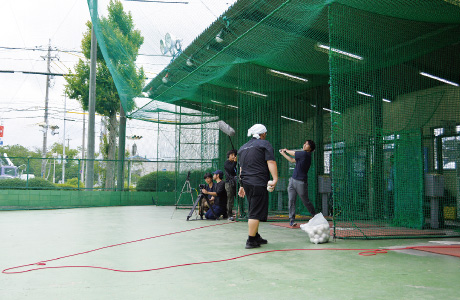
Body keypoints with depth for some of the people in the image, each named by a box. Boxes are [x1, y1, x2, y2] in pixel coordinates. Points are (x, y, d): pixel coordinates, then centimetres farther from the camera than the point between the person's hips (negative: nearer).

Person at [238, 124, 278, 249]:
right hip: (258, 183, -7)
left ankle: (255, 236, 27)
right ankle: (251, 241, -6)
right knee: (256, 212, -5)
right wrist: (275, 179, -21)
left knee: (253, 211, 19)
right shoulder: (264, 144, 0)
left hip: (246, 182, 7)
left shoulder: (242, 148, 21)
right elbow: (271, 162, -13)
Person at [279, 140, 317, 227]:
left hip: (301, 182, -8)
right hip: (292, 181, 8)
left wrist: (286, 150, 16)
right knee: (291, 200, -1)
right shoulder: (302, 155, 14)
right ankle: (292, 220, 1)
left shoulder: (305, 154, -12)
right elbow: (292, 160, 27)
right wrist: (283, 154, 30)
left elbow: (293, 153, -4)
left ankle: (315, 216, 22)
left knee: (306, 202, 3)